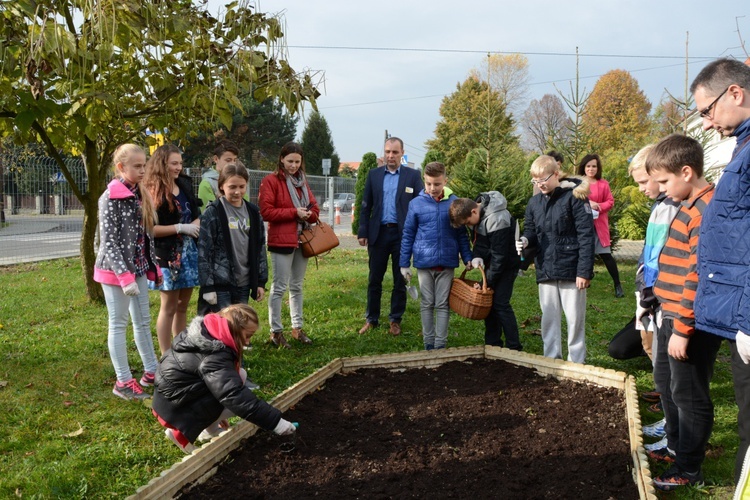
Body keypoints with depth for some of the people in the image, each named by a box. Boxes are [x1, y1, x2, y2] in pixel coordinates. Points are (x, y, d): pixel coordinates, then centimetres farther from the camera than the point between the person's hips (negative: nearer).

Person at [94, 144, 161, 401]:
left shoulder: (139, 194, 8)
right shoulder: (111, 198, -15)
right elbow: (109, 241, -19)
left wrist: (153, 266, 13)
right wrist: (124, 276, -23)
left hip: (138, 267, 8)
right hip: (116, 270, -8)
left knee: (143, 321, 14)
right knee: (119, 324, 1)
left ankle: (151, 372, 26)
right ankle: (123, 382, 10)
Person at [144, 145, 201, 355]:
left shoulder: (185, 185, 9)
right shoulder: (152, 192, -10)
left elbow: (197, 215, 17)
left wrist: (195, 225, -5)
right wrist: (180, 228, -16)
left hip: (189, 252, 6)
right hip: (167, 256, -6)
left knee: (182, 306, 14)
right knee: (169, 307, 2)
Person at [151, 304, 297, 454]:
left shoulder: (205, 333, 1)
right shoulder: (213, 358, -28)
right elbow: (237, 397, -34)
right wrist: (276, 422, -32)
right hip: (175, 409, -9)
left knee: (238, 375, 5)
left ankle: (210, 428, 10)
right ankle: (182, 433, -4)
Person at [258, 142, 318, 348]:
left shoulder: (302, 181, 16)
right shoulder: (271, 181, -6)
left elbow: (314, 208, 19)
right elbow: (266, 211, -13)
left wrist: (309, 214, -5)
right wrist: (294, 212, -16)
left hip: (302, 240, 7)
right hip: (281, 240, -7)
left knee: (297, 286, 13)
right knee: (279, 287, -3)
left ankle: (297, 328, 22)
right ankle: (276, 331, 5)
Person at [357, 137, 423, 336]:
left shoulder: (413, 176, 1)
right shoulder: (373, 174, 7)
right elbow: (365, 206, 7)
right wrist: (362, 232, 0)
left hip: (402, 234, -1)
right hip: (378, 233, 2)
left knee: (400, 280, 7)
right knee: (374, 279, 7)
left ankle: (395, 320, 20)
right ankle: (371, 319, 19)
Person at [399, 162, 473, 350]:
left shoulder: (454, 202, -1)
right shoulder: (416, 203, -2)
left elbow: (461, 234, 7)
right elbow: (408, 235, 3)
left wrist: (468, 258, 0)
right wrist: (404, 263, 2)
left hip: (447, 263, 0)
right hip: (424, 262, 0)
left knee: (443, 305, 7)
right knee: (427, 304, 10)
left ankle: (441, 344, 15)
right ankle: (429, 343, 20)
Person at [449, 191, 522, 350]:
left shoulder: (497, 219, -29)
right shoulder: (477, 209, -3)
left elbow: (500, 255, -25)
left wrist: (488, 281, -19)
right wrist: (477, 256, -2)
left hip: (507, 264, -8)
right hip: (492, 263, 8)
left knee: (500, 303, -10)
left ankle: (514, 348, -1)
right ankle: (492, 345, 17)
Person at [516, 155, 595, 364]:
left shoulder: (574, 197, -9)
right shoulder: (534, 202, 8)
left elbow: (586, 235, -12)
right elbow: (531, 230, 17)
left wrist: (584, 271, -16)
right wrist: (525, 240, -8)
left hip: (571, 269, -5)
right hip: (545, 270, 5)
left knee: (575, 317, 5)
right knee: (549, 316, 11)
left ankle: (576, 362, 16)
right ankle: (551, 359, 21)